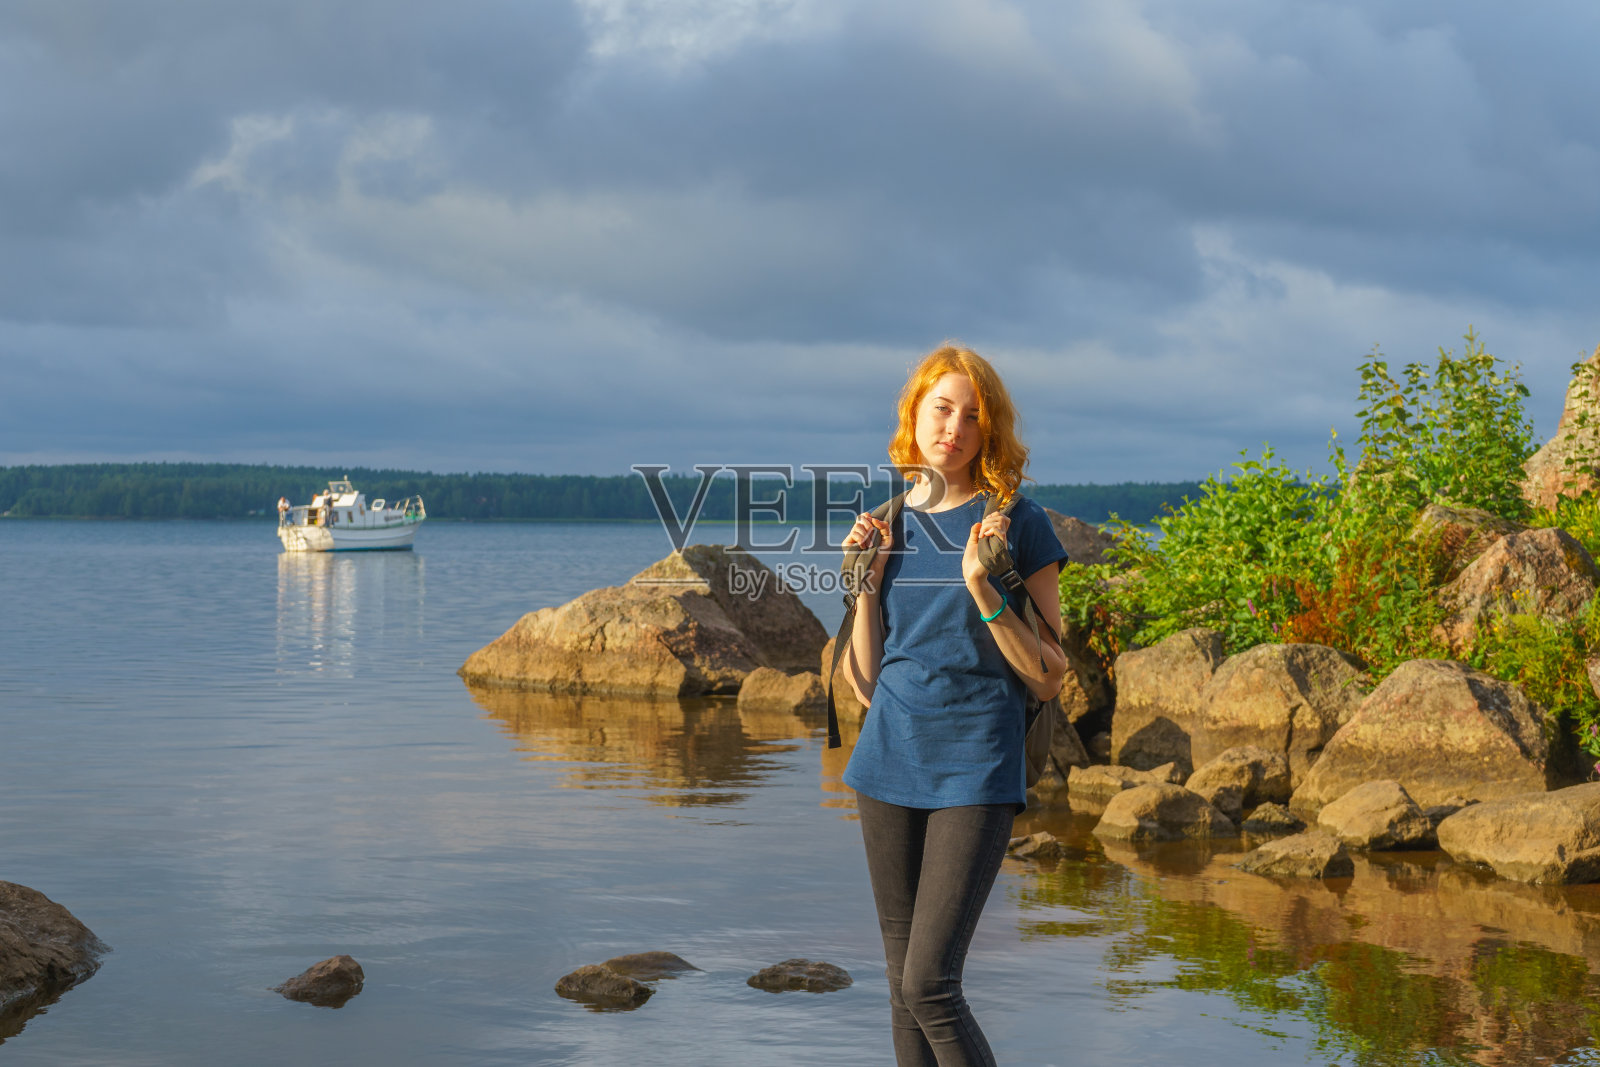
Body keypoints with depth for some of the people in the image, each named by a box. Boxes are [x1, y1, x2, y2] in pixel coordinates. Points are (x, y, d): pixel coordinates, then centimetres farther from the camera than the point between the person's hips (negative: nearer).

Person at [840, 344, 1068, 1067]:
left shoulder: (1017, 523, -3)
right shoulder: (885, 526, 9)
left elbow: (1048, 678, -4)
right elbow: (865, 681, 11)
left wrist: (981, 588, -16)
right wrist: (865, 581, -2)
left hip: (974, 768, -4)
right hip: (889, 763, 5)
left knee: (929, 985, -12)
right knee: (902, 986, 9)